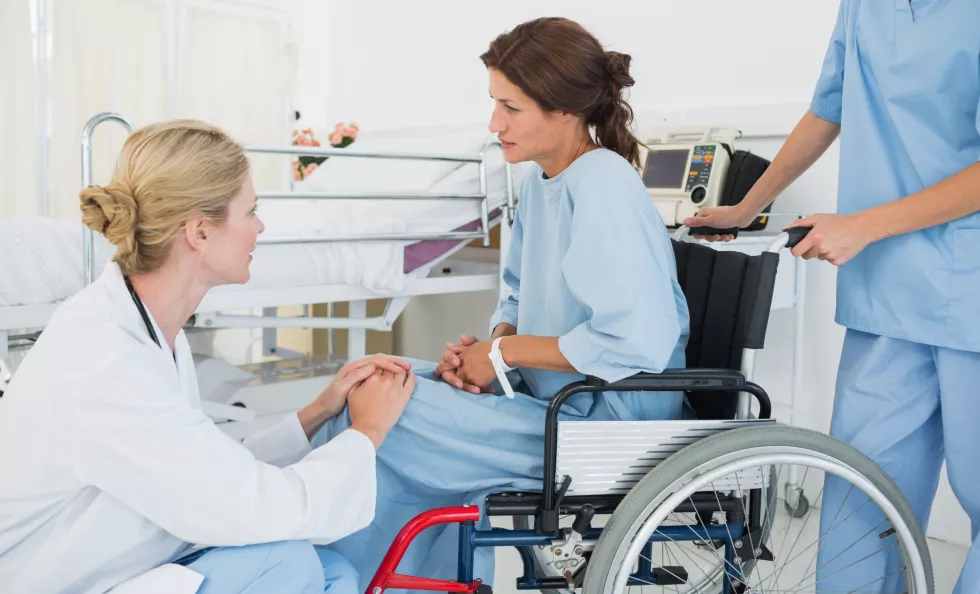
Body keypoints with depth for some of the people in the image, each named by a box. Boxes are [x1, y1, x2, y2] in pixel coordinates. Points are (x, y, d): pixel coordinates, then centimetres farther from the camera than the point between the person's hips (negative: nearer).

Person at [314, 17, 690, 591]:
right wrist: (485, 351, -4)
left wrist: (504, 351, -18)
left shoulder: (604, 185, -20)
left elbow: (638, 342, -28)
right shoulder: (542, 178, 6)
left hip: (604, 422, -9)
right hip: (548, 392, 9)